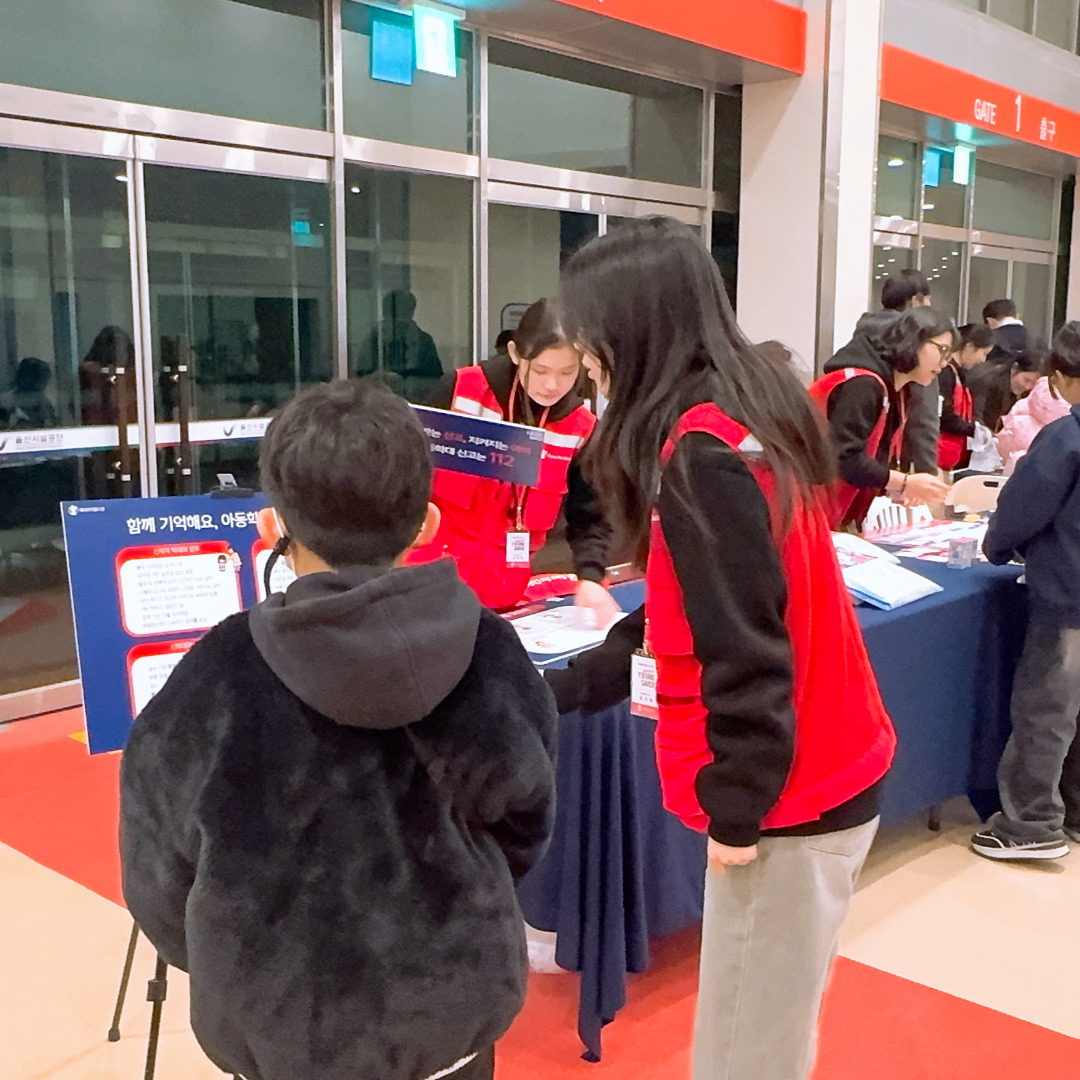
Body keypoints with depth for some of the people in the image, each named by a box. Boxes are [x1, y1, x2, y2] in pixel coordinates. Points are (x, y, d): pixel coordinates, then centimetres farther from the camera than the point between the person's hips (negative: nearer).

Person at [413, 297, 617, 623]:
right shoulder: (460, 391, -9)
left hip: (503, 582, 1)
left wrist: (589, 578, -16)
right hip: (430, 561, -1)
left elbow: (589, 517, 0)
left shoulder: (581, 430, -5)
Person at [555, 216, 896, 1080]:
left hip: (788, 798, -9)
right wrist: (589, 670, 22)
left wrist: (735, 812, -13)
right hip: (829, 768, 9)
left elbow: (744, 651, -23)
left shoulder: (703, 453, -23)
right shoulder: (751, 410, 7)